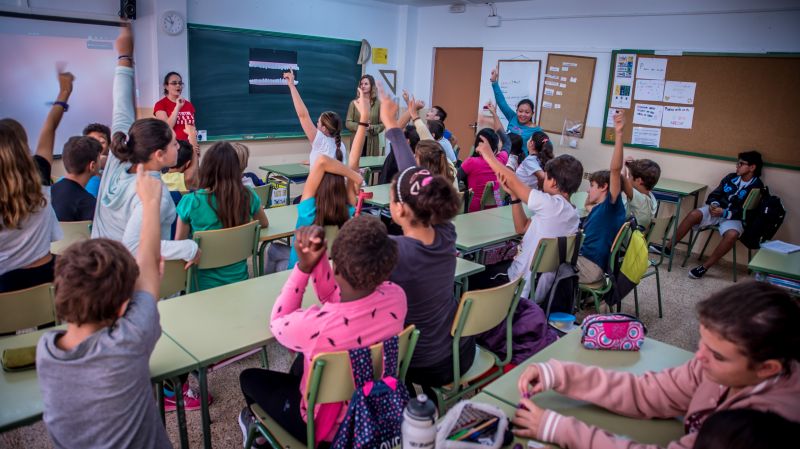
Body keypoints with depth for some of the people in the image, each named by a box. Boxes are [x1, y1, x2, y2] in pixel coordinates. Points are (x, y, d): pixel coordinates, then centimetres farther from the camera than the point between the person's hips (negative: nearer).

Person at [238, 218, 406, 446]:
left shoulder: (315, 325, -39)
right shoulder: (396, 297, -23)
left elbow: (278, 323, -13)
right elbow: (333, 295, -6)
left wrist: (304, 266, -17)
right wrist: (317, 260, -20)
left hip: (328, 427, -5)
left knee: (249, 377, 21)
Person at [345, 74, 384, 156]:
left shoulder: (378, 103, 0)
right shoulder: (354, 103, 4)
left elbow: (382, 124, 1)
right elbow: (348, 123, 1)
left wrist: (371, 128, -17)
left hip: (372, 142, 0)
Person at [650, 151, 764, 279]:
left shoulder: (757, 187, -7)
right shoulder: (731, 177, 7)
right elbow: (715, 194, 10)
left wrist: (724, 213, -24)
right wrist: (714, 204, -12)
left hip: (734, 218, -4)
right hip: (718, 210, 4)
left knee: (732, 235, -37)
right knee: (694, 214, -25)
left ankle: (704, 267, -26)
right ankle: (668, 247, -16)